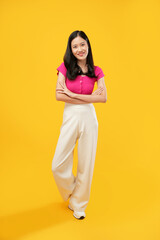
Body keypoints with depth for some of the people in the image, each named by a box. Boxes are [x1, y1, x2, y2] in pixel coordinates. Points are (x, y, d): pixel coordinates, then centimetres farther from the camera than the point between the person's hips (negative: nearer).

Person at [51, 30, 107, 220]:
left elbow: (103, 98, -9)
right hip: (70, 117, 0)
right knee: (58, 165, -1)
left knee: (86, 165, 8)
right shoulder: (65, 68, 1)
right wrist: (89, 97, -13)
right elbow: (59, 95, -11)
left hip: (89, 118, 1)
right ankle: (71, 193, 33)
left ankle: (79, 205, 31)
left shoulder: (96, 71, 4)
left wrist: (72, 94, -14)